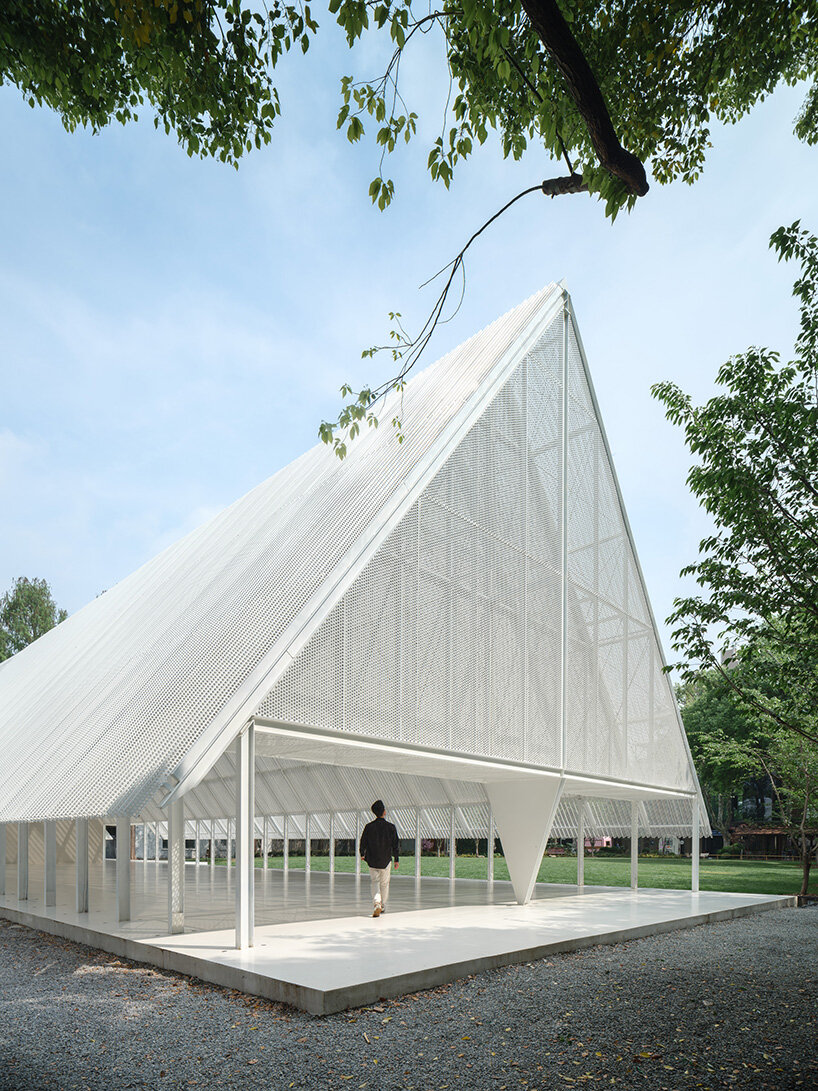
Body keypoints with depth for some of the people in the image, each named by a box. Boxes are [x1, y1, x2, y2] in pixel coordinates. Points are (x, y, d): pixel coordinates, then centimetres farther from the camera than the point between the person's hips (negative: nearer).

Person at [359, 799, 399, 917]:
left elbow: (363, 842, 1)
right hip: (386, 860, 0)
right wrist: (396, 859, 4)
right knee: (385, 883, 16)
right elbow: (395, 845, -6)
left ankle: (376, 904, -18)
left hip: (372, 860, 0)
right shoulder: (390, 827, -8)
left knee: (375, 882, 4)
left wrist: (362, 854, 19)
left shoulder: (369, 827, -6)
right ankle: (383, 906, 26)